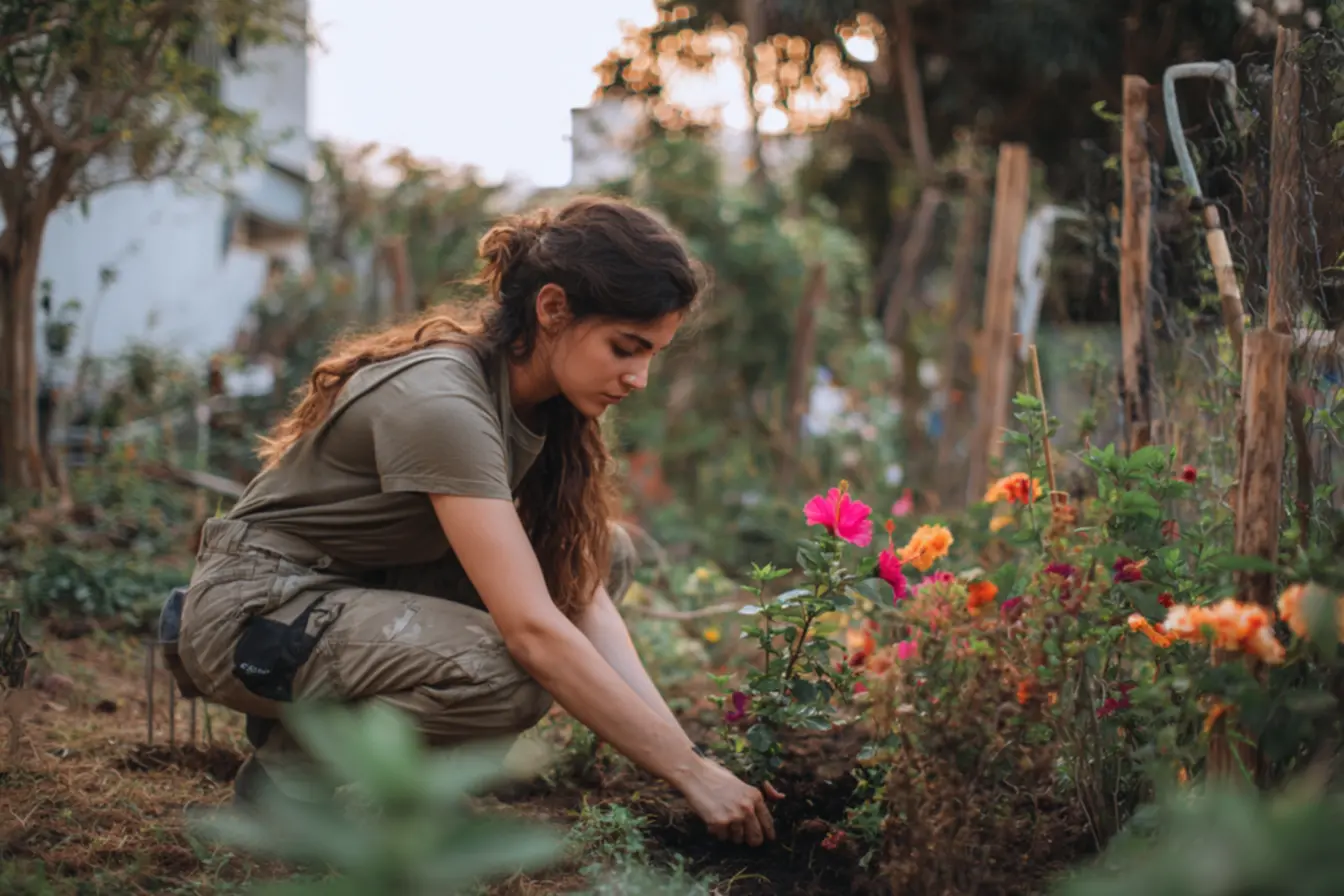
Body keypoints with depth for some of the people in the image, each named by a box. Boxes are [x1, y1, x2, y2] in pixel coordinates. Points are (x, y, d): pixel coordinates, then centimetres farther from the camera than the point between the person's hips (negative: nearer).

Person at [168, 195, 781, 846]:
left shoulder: (545, 402, -3)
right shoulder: (440, 402, -29)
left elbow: (582, 594, -4)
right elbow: (533, 629, -34)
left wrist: (677, 739, -16)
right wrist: (690, 771, -32)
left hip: (366, 593, 9)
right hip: (254, 615, -9)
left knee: (606, 553, -1)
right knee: (501, 675, -33)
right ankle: (294, 764, -6)